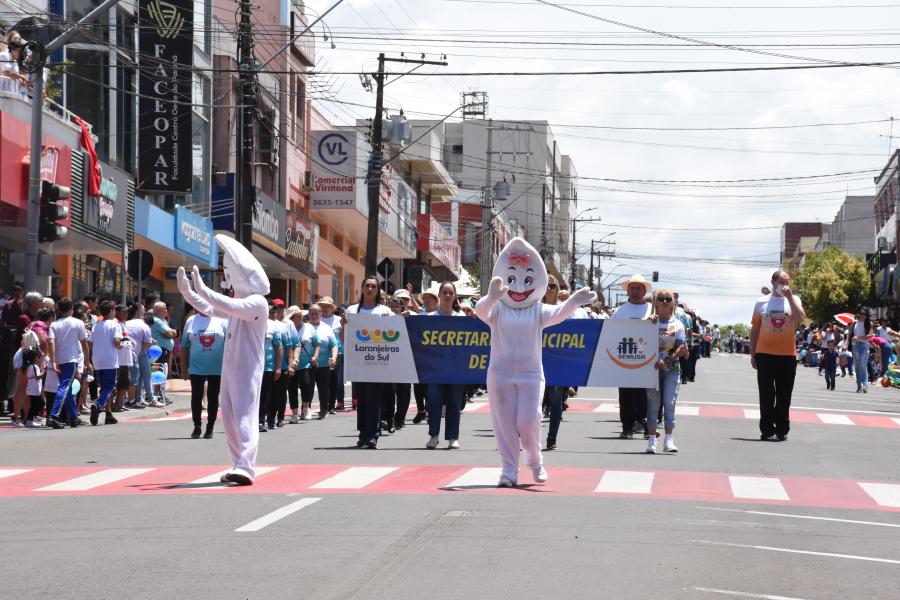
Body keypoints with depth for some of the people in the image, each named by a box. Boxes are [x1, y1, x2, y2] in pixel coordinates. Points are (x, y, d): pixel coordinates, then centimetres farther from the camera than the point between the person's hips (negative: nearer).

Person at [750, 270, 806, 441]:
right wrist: (752, 354, 7)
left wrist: (789, 296, -14)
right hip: (765, 354, 0)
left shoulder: (793, 300, 5)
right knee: (766, 395, 2)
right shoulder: (761, 302, 6)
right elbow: (755, 329, 10)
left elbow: (800, 318, -14)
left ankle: (782, 430, 14)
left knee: (784, 395, 6)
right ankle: (767, 430, 7)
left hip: (787, 355, 0)